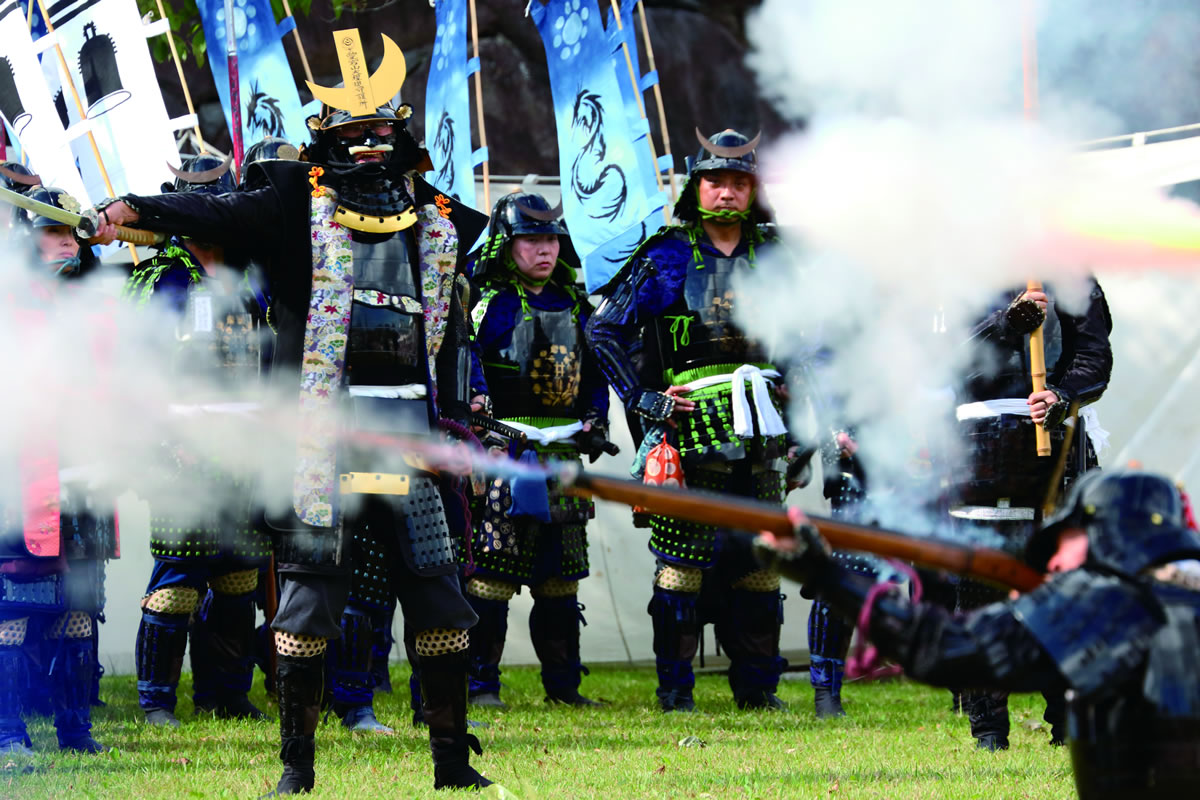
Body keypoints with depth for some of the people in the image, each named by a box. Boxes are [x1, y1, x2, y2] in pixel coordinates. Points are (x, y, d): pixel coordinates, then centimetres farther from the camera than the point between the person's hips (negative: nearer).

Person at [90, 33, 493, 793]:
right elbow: (219, 213, -14)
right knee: (310, 581, -4)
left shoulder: (438, 225, 14)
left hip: (407, 433, 3)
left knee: (437, 587, 2)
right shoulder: (302, 203, 4)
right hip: (321, 424, -3)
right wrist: (139, 211, -31)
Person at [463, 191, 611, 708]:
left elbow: (594, 369, 25)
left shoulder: (573, 306, 17)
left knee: (561, 573, 9)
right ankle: (480, 681, -5)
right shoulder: (490, 303, -3)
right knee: (492, 567, -10)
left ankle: (563, 683, 16)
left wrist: (595, 422, 11)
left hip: (564, 452, 6)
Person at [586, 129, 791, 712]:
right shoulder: (666, 257, 0)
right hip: (691, 427, -4)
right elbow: (604, 329, 1)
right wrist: (646, 400, -5)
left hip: (759, 431, 4)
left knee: (759, 556, 6)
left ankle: (757, 685, 14)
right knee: (682, 557, -4)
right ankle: (674, 686, 2)